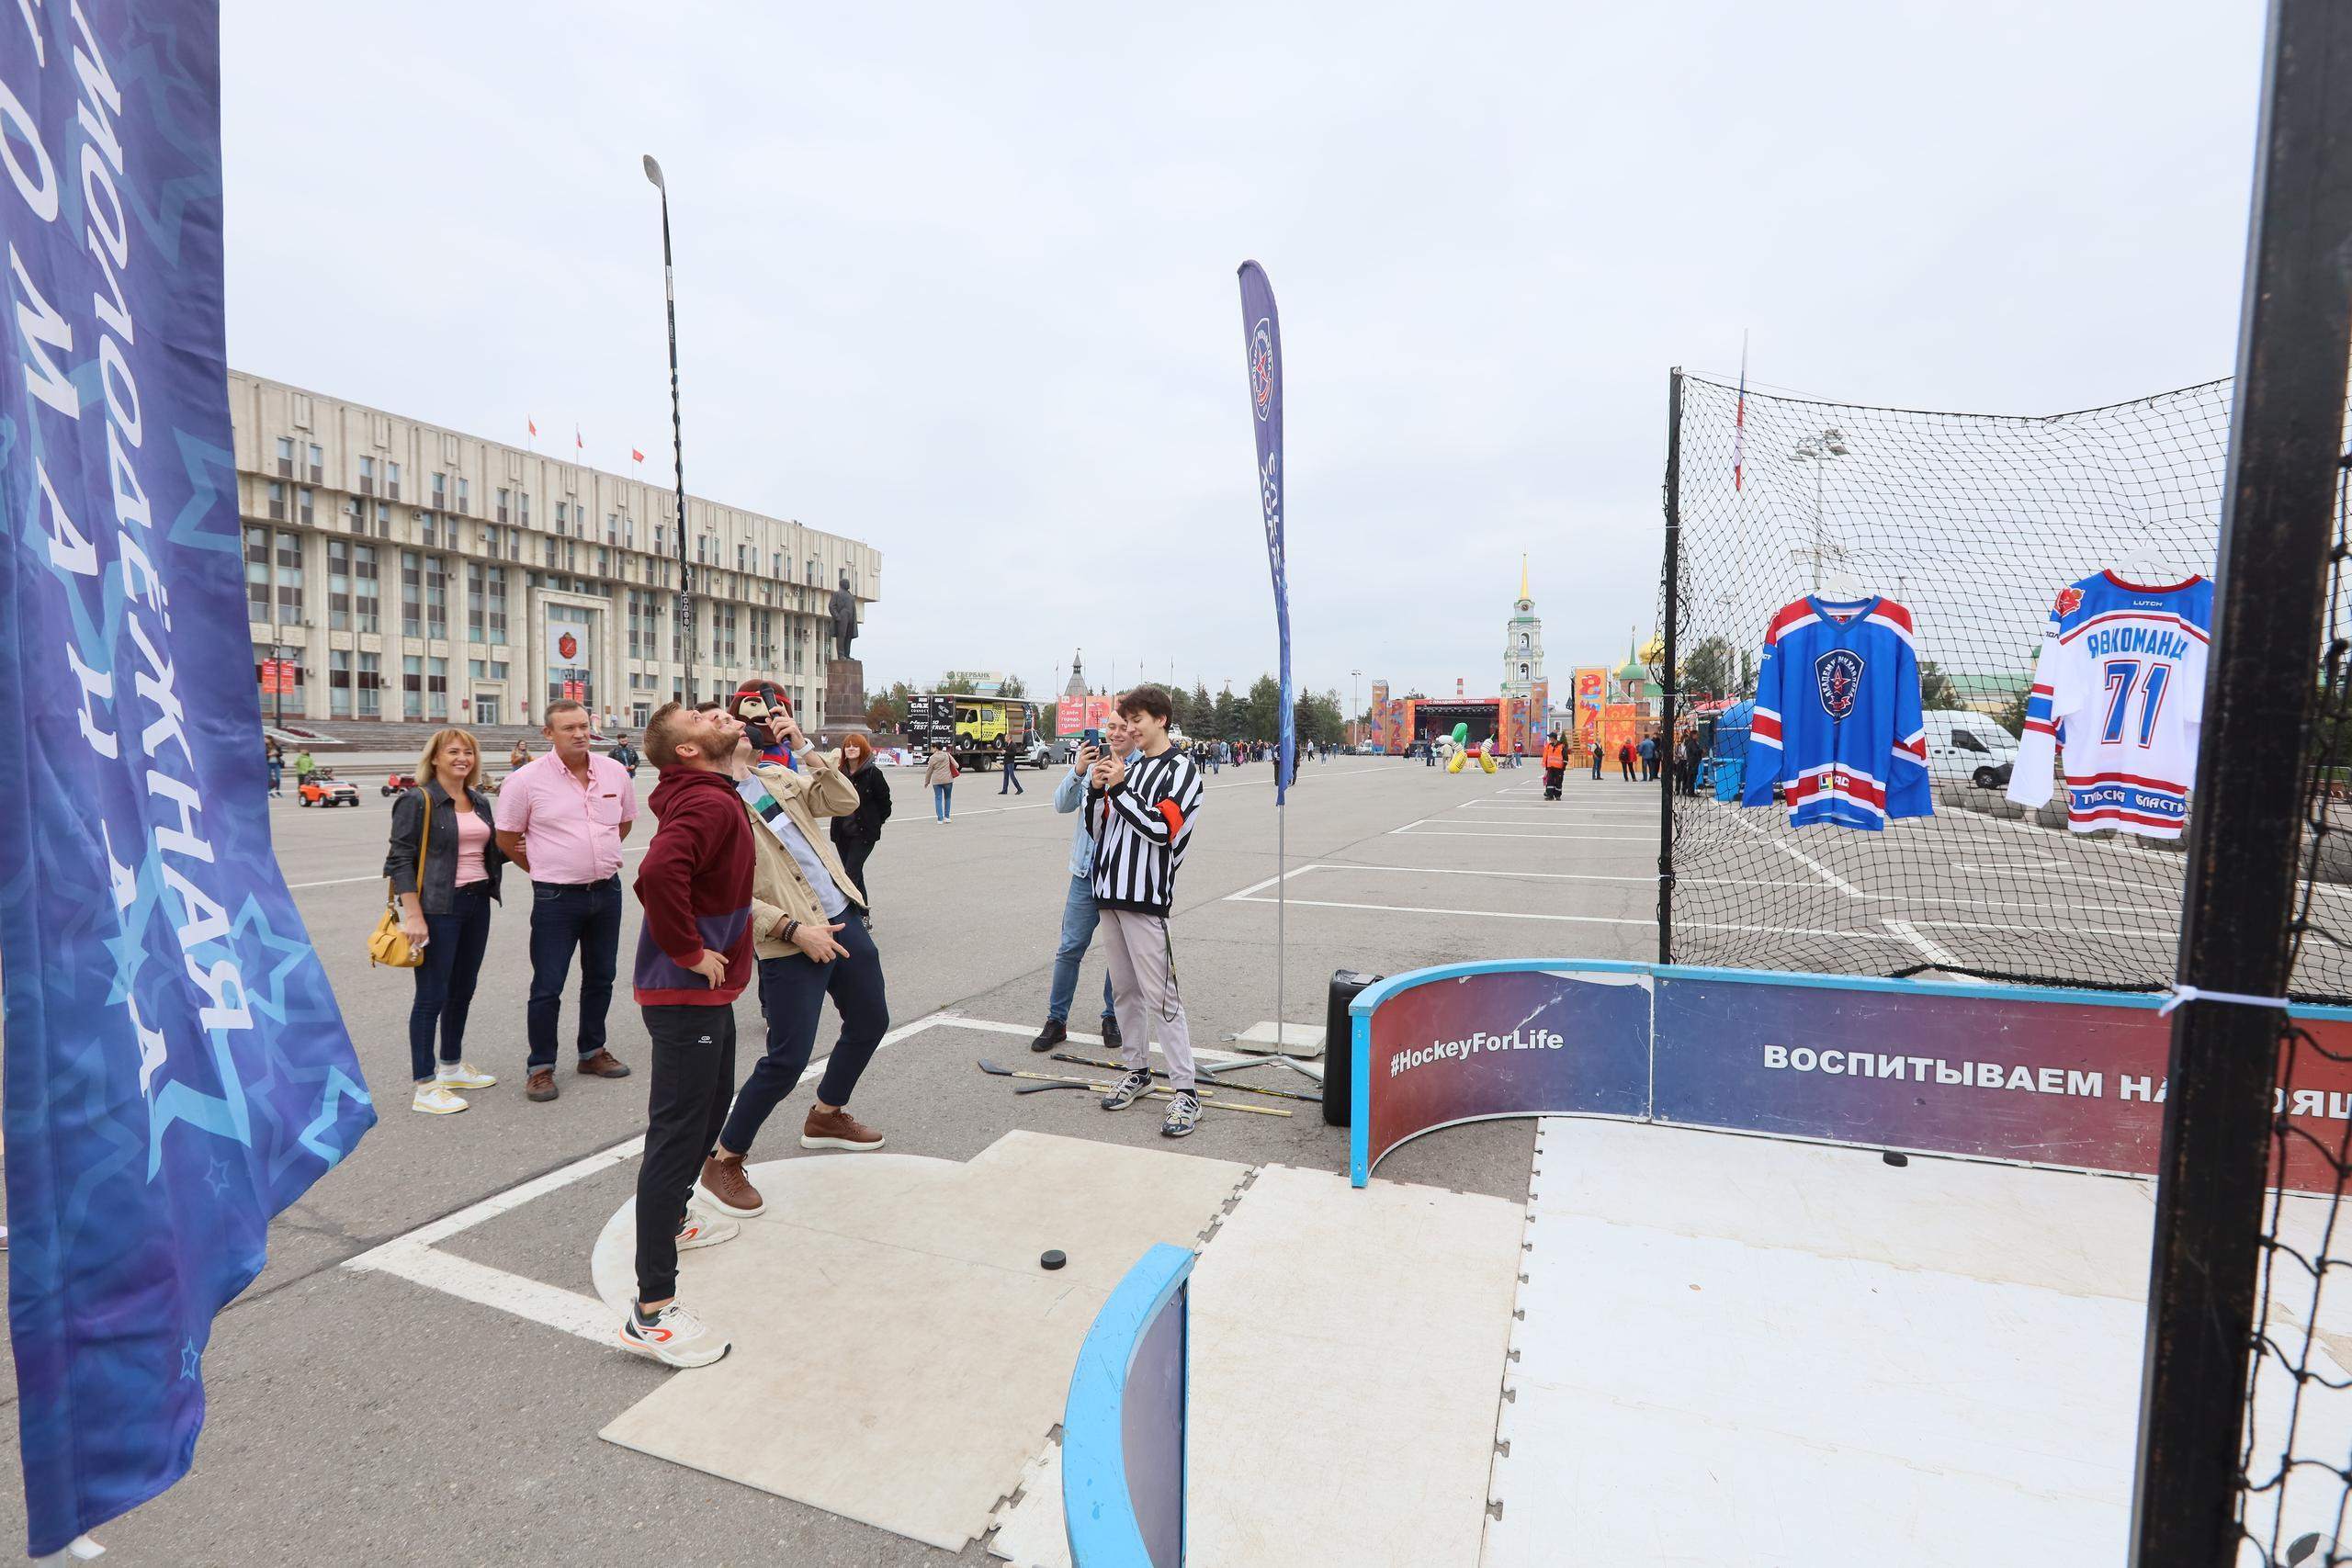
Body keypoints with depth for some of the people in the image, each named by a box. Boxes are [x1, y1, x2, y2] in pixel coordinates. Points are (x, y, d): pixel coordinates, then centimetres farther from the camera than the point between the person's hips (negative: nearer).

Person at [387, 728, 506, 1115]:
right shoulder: (417, 800, -8)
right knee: (432, 995, -2)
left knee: (463, 989, 16)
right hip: (438, 908, -7)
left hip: (477, 903, 7)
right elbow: (400, 860, -12)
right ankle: (425, 1086, 6)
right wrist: (413, 915, -18)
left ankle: (452, 1066, 31)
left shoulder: (480, 801, 11)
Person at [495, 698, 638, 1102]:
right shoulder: (527, 779, -10)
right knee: (547, 987, 2)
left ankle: (593, 1052, 31)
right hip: (556, 899, -4)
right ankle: (540, 1067, 16)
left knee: (600, 978, 16)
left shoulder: (614, 772, 1)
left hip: (607, 891, 4)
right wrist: (546, 869, 4)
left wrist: (596, 857, 12)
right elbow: (507, 839, -1)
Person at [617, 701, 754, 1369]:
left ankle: (675, 1217, 46)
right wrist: (689, 952, -26)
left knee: (713, 1101, 26)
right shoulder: (708, 803, -21)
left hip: (707, 990, 11)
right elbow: (658, 874, -38)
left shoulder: (709, 797, 11)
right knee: (677, 1131, -6)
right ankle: (651, 1312, 2)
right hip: (686, 993, -11)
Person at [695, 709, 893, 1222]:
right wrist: (795, 929, -21)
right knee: (788, 1059, -7)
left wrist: (805, 748, -4)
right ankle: (723, 1163, 16)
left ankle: (826, 1117, 42)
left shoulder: (777, 777, 11)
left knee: (871, 1022, 20)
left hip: (843, 918, 8)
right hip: (790, 944, -7)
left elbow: (845, 802, 6)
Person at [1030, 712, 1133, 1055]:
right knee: (1070, 947, 5)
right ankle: (1056, 1019, 18)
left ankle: (1112, 1018, 28)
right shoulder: (1090, 759, 5)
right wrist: (1078, 772, -18)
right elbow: (1062, 804, -2)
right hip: (1087, 871, 2)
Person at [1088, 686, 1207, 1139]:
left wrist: (1120, 787, -18)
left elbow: (1162, 829, -16)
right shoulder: (1127, 767, 15)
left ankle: (1185, 1092, 0)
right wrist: (1097, 790, -1)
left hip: (1146, 897, -7)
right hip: (1110, 893, 7)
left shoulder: (1181, 769, -4)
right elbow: (1099, 829, 15)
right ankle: (1137, 1071, 28)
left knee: (1160, 995, -7)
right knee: (1124, 989, 14)